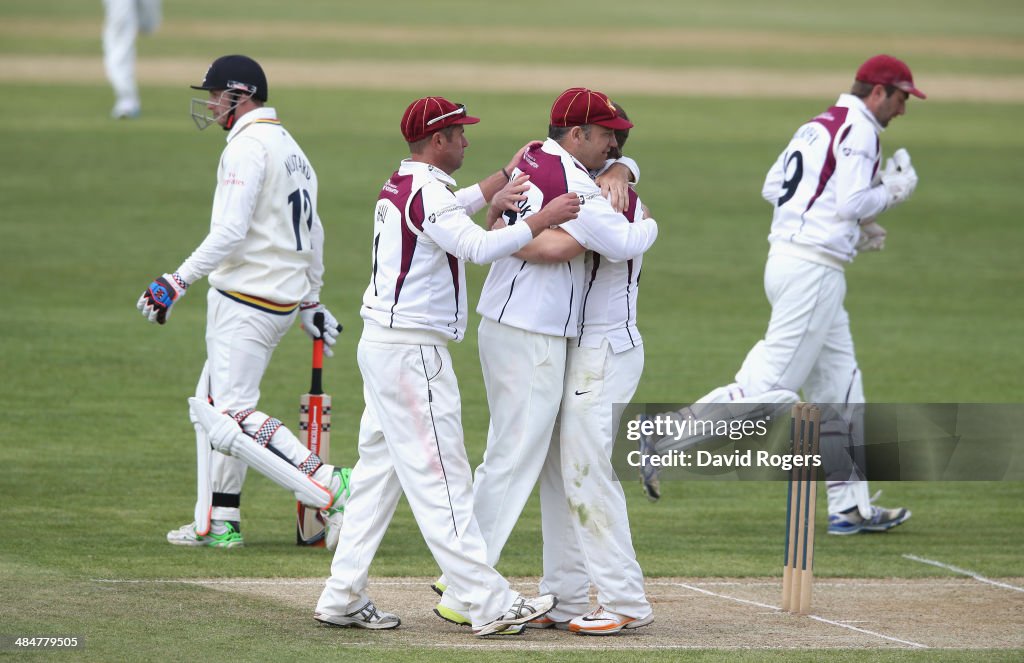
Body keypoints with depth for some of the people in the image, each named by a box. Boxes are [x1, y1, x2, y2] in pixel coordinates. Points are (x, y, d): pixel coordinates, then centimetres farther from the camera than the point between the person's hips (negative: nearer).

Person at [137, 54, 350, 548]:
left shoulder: (248, 145, -13)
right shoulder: (290, 146, 18)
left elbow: (231, 231, -23)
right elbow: (311, 233, 23)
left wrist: (179, 280, -22)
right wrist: (311, 301, 28)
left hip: (247, 300, -10)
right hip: (285, 298, 10)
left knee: (233, 416, -13)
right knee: (212, 404, 17)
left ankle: (326, 486, -20)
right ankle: (217, 523, 19)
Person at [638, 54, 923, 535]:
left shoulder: (818, 126, 17)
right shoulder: (859, 130, -10)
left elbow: (773, 187, 17)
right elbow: (852, 204, -19)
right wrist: (893, 191, 0)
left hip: (788, 258, 10)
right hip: (814, 269, -10)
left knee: (840, 388, 12)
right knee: (771, 387, -10)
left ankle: (850, 507, 13)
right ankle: (660, 440, -13)